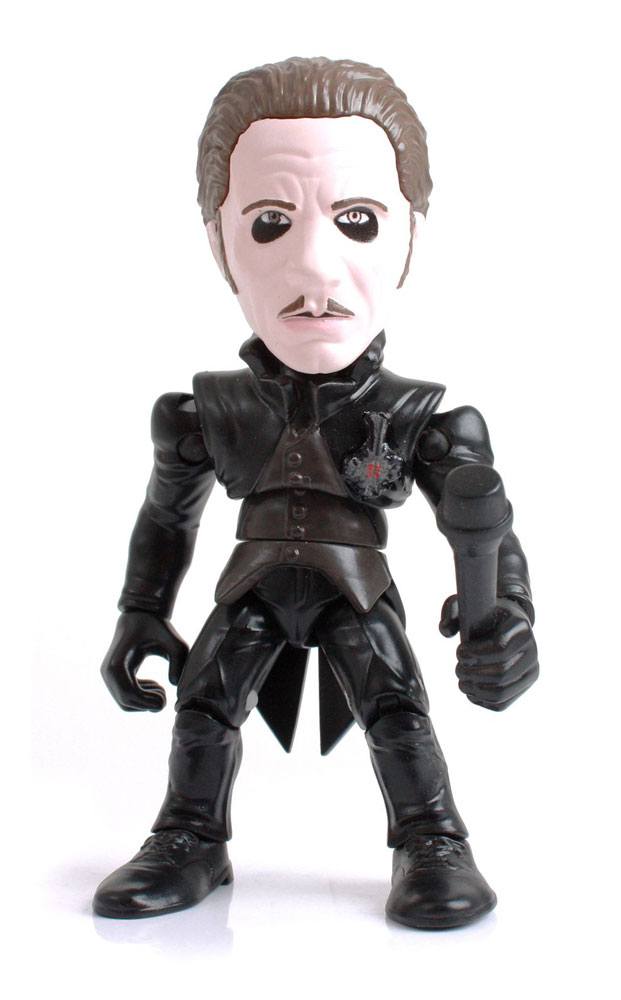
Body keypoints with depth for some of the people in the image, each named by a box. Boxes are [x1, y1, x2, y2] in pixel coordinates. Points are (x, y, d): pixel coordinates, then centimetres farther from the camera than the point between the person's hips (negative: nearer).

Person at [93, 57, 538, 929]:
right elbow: (166, 517, 12)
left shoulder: (415, 416, -8)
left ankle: (433, 845, 11)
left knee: (397, 710, -8)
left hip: (360, 592, -2)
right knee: (204, 703, 0)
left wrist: (506, 612, -20)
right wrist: (140, 617, 10)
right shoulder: (214, 411, -1)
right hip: (255, 589, 3)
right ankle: (191, 842, 19)